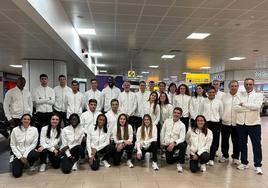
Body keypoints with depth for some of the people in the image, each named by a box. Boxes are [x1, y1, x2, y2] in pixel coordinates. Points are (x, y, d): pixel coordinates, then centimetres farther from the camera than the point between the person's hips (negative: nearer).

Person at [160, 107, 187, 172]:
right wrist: (162, 143, 12)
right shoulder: (167, 121, 0)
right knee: (169, 161, 5)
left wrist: (174, 143, -32)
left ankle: (180, 164, -16)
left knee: (182, 145, -35)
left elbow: (182, 138, -17)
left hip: (175, 144, -3)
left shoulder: (182, 125, -9)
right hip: (167, 144, 3)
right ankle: (180, 158, 36)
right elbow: (162, 132, 8)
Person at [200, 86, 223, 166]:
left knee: (215, 141, 2)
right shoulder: (204, 101, 3)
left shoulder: (219, 102, 2)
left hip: (215, 123, 0)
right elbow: (201, 111, 10)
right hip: (205, 122, 0)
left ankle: (211, 158, 14)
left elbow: (221, 112, 10)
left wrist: (218, 119, 12)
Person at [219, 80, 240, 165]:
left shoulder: (241, 97, -1)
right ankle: (225, 155, 29)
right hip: (225, 123, 1)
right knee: (224, 141, 11)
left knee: (236, 142, 10)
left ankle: (235, 157, 27)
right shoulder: (224, 97, 4)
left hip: (236, 123, -1)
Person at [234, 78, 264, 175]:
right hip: (241, 123, 3)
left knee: (256, 144, 3)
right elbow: (236, 108, -8)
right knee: (242, 144, 12)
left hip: (254, 123, -2)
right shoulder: (240, 95, 7)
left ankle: (258, 165, 15)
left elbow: (257, 106, -18)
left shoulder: (258, 95, 1)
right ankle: (244, 163, 26)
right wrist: (250, 108, -14)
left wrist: (244, 104, -13)